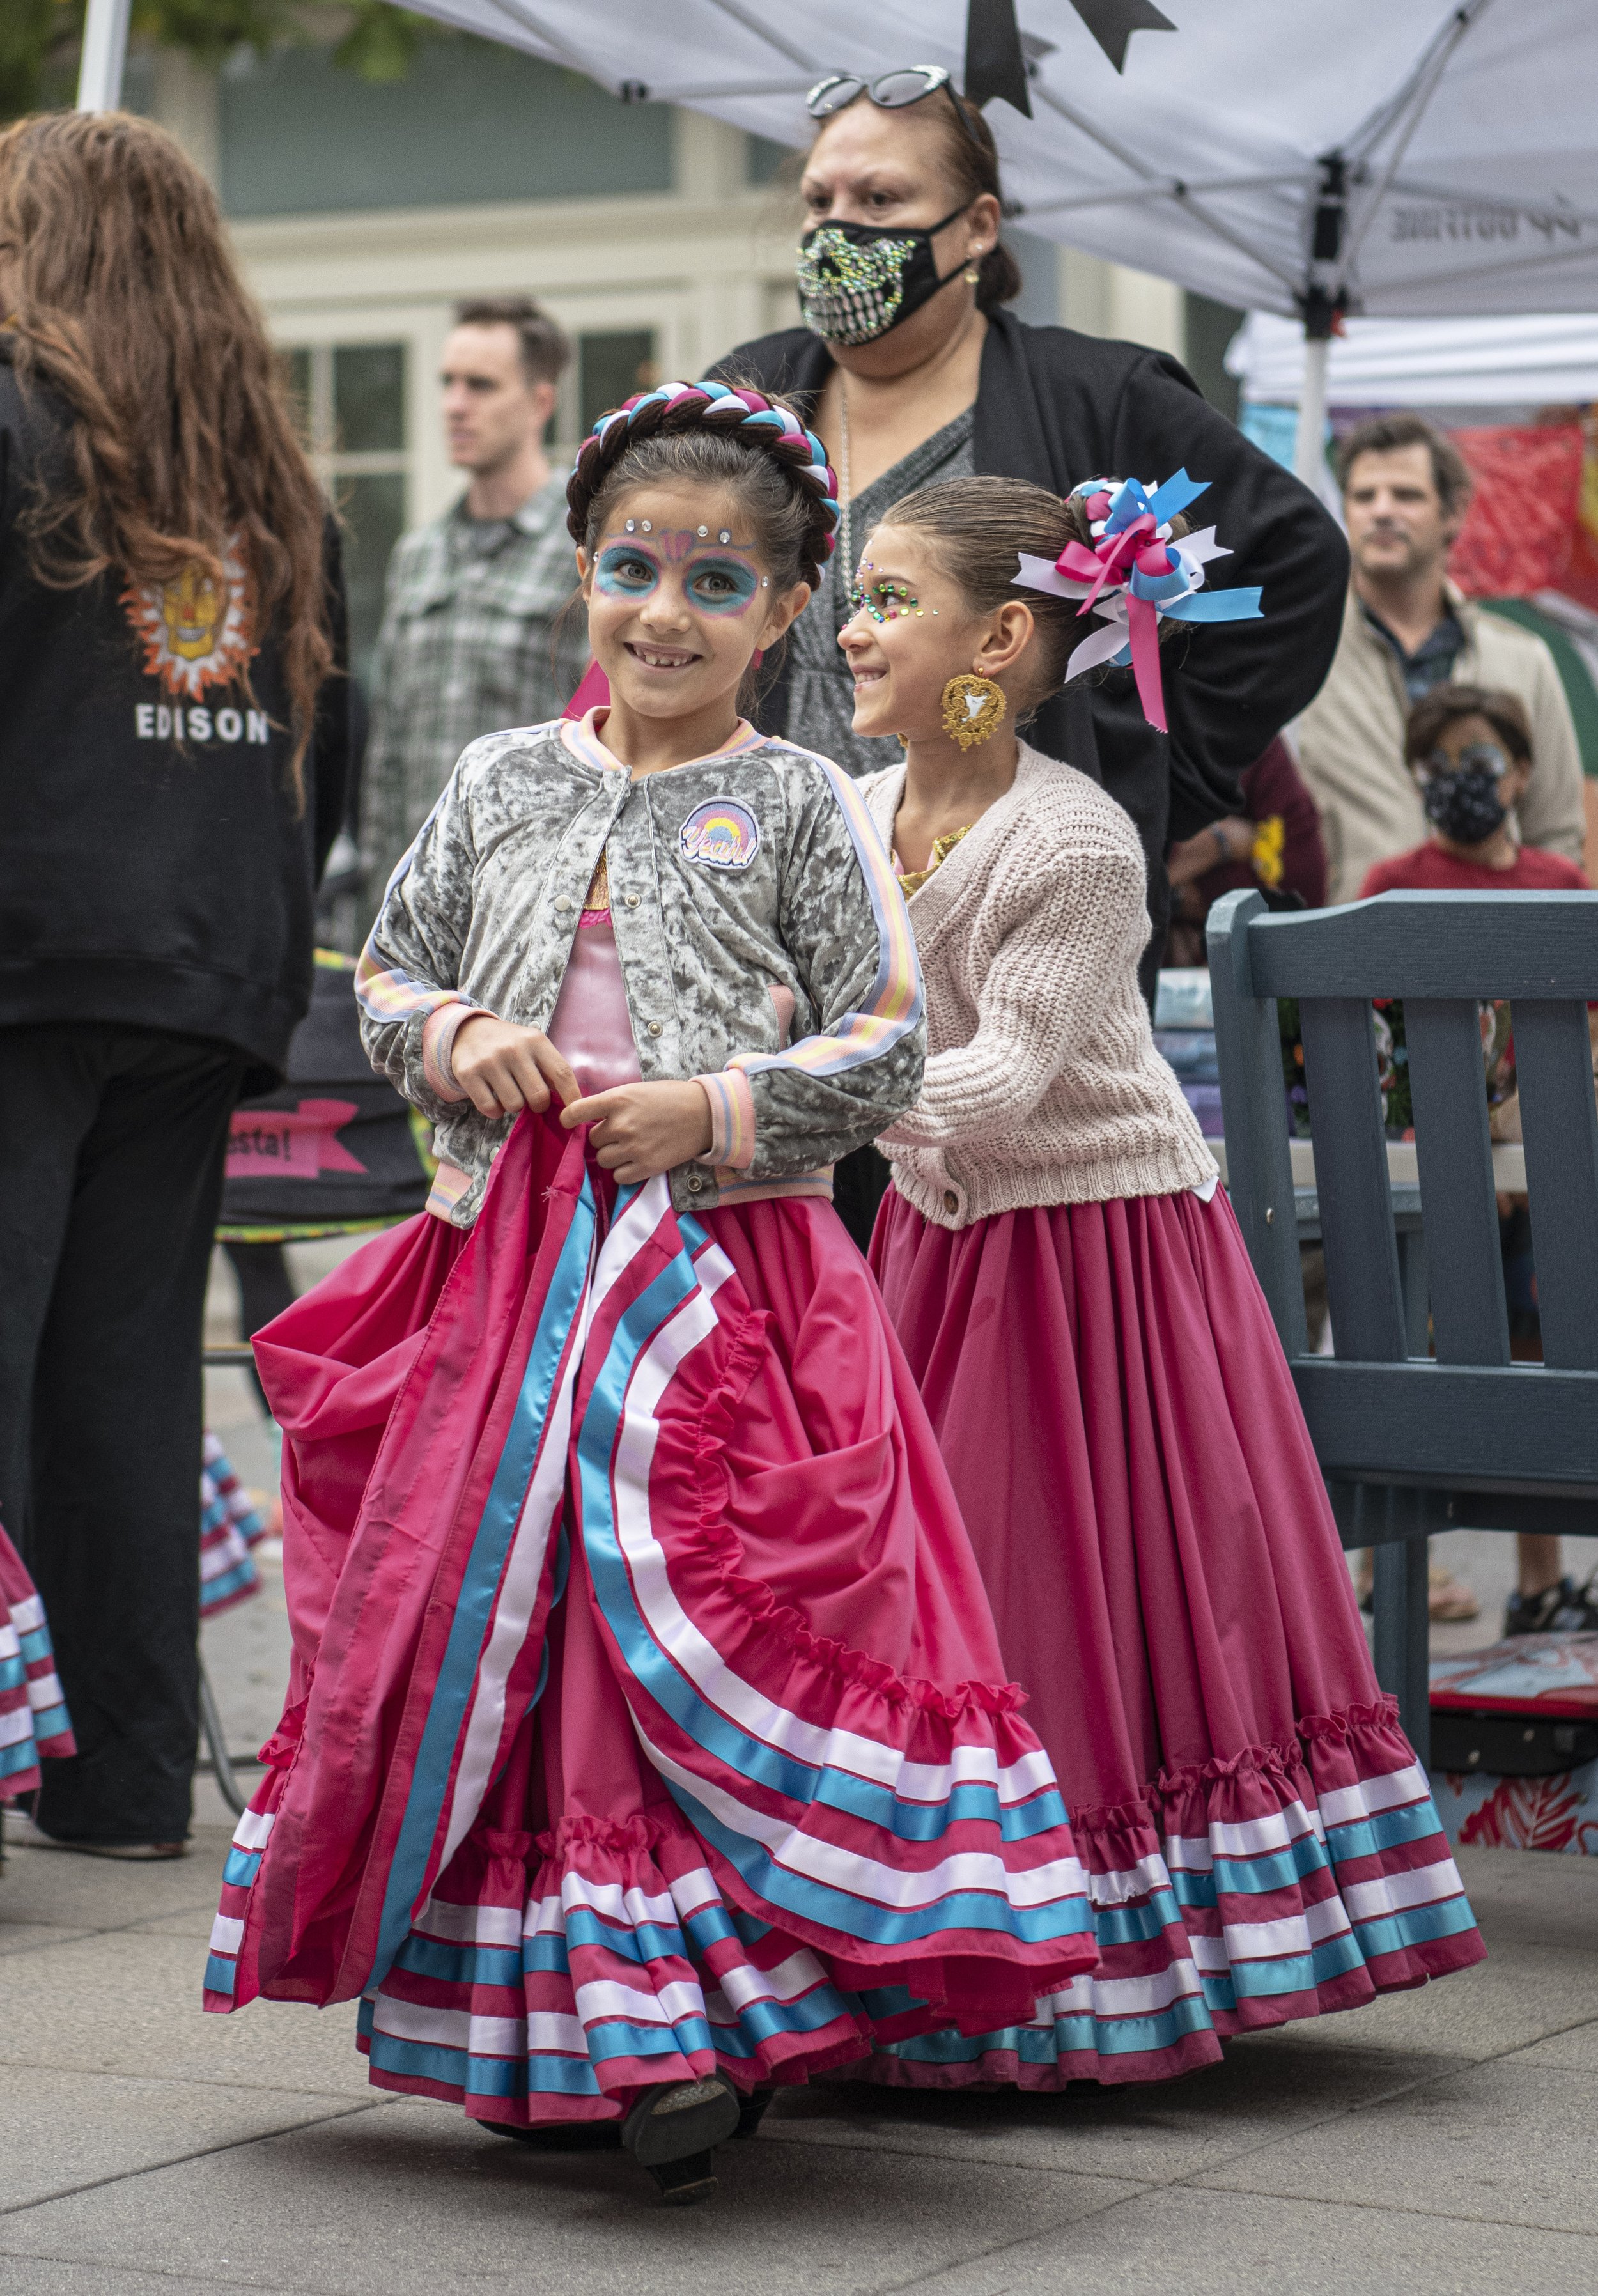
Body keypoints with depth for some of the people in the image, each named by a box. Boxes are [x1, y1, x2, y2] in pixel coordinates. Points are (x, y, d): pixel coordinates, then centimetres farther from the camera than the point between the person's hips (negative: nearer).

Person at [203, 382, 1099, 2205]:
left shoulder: (799, 809, 1)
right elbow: (388, 974, 15)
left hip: (727, 1270, -4)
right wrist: (457, 1042, -5)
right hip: (515, 1261, 4)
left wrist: (717, 1111, -12)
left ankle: (696, 2021, -5)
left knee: (708, 1620, -12)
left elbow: (886, 1046, -1)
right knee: (493, 1608, 5)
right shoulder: (503, 786, 10)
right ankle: (540, 2030, 18)